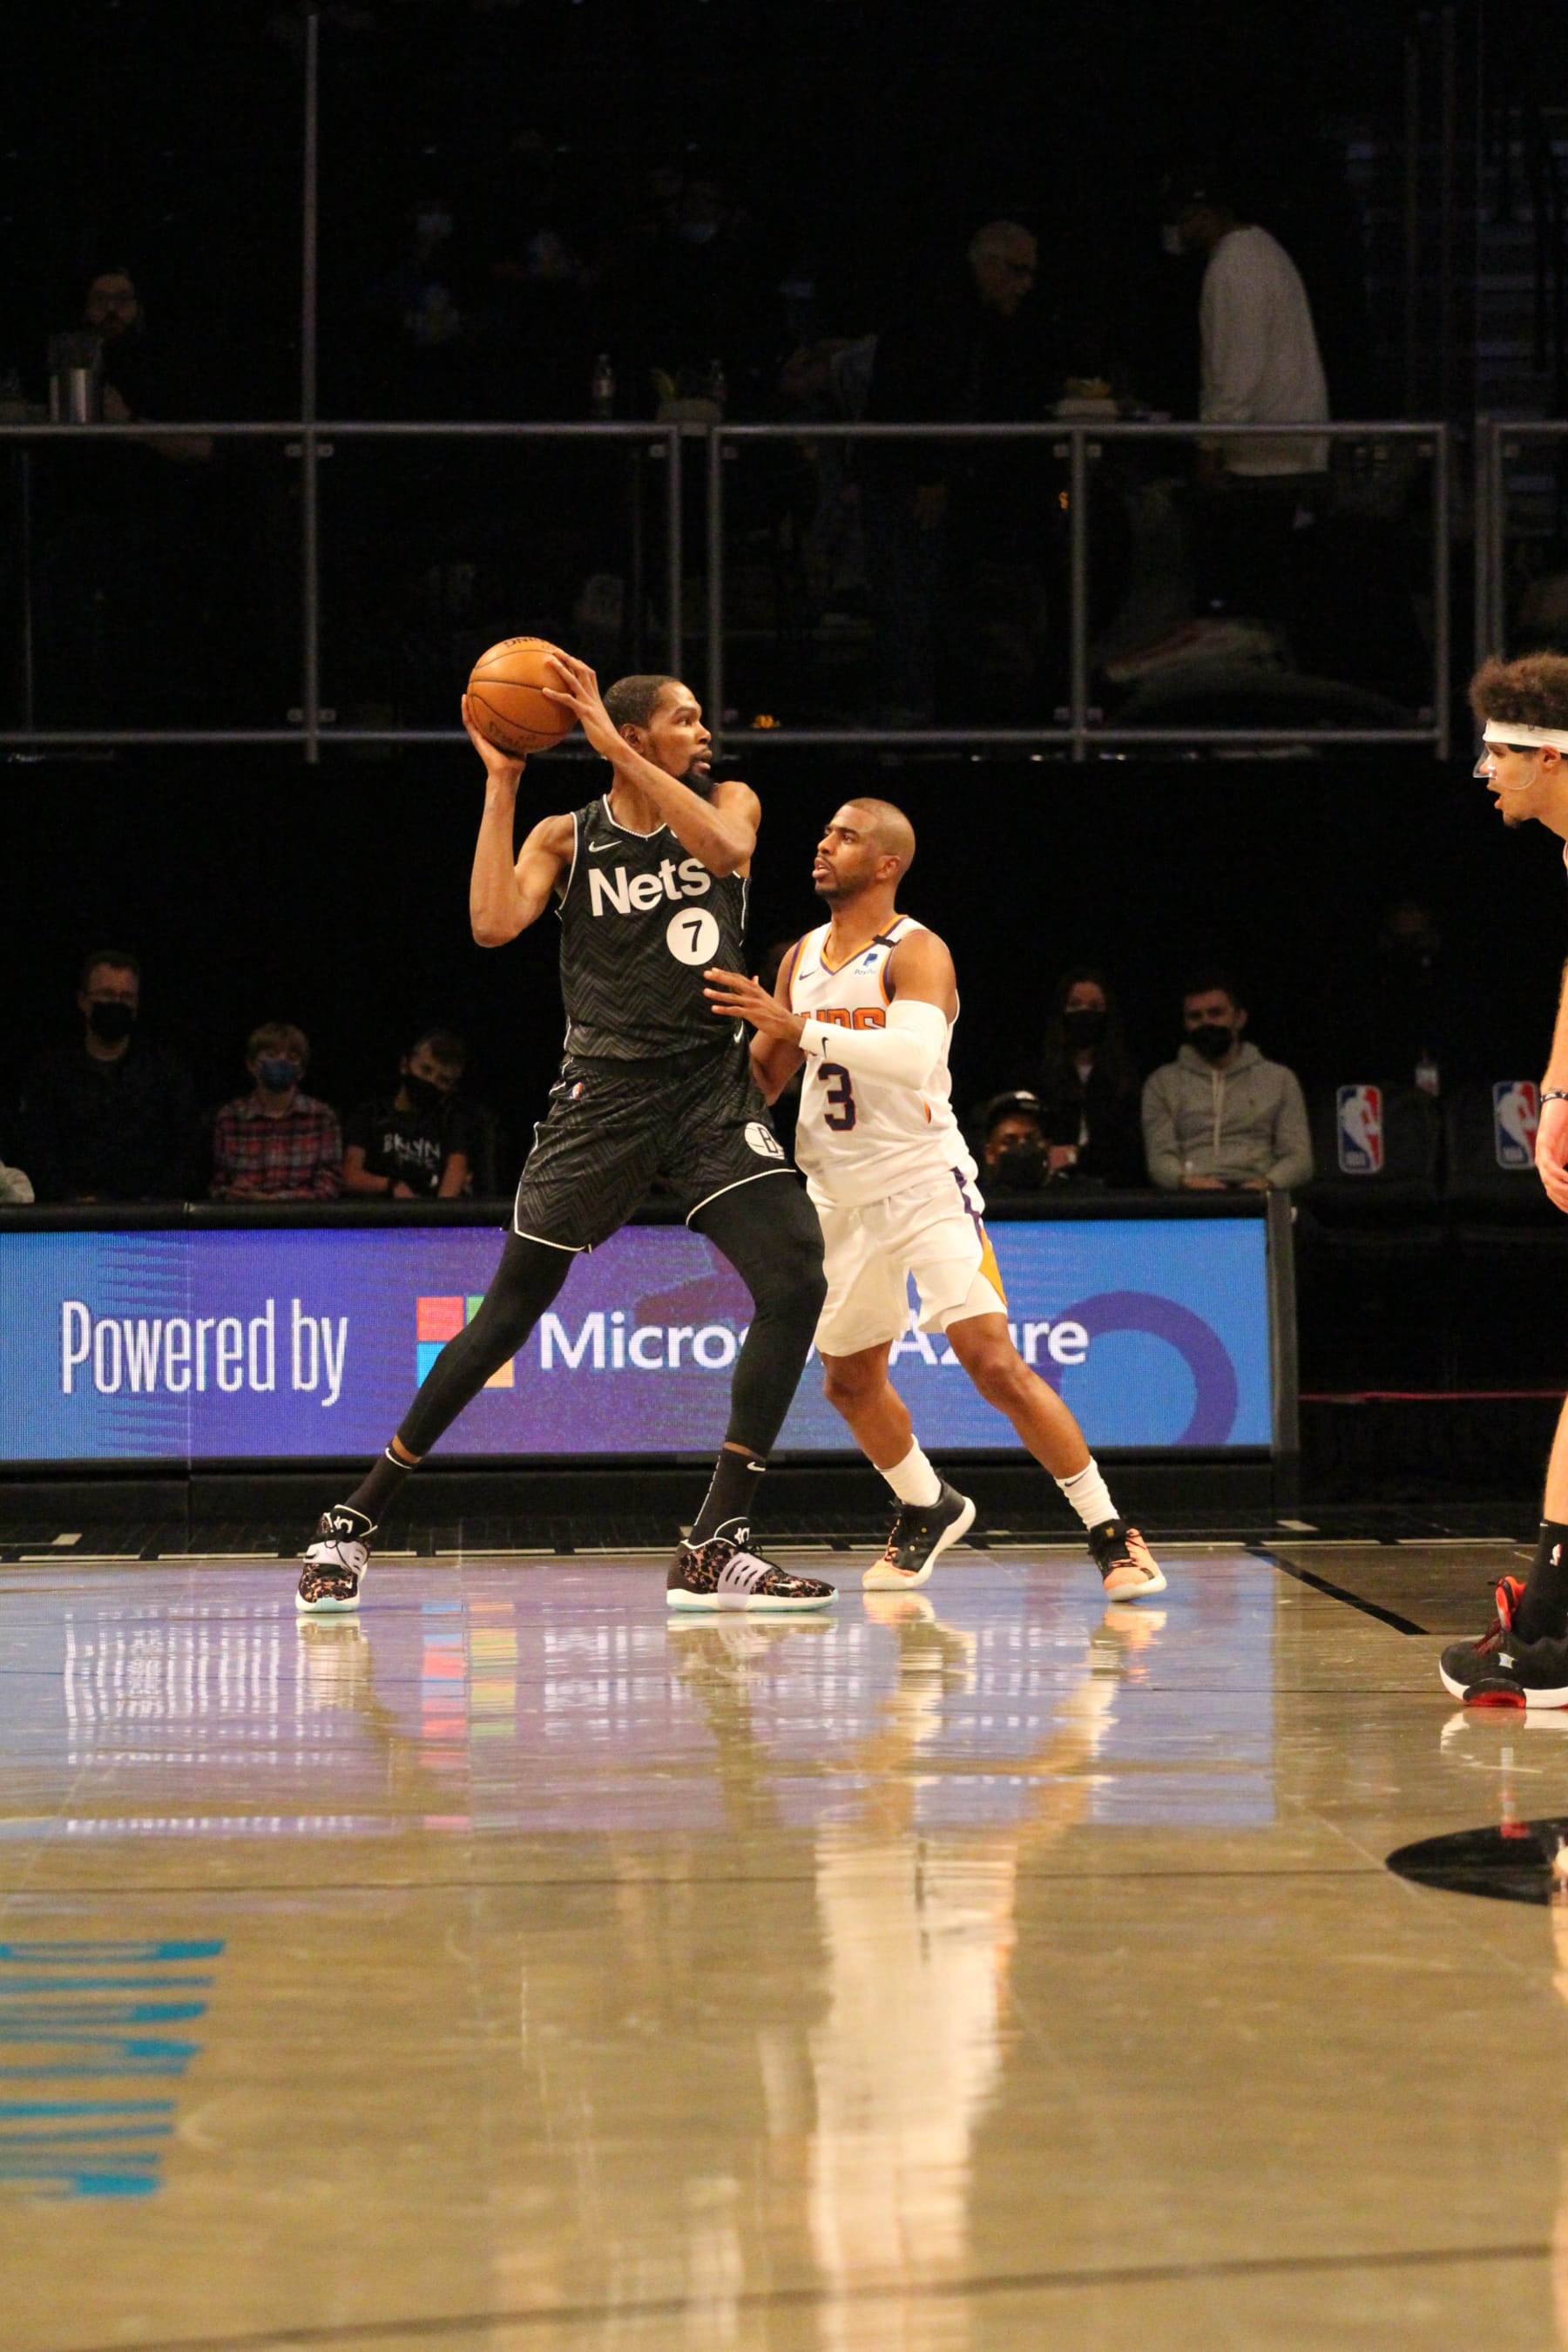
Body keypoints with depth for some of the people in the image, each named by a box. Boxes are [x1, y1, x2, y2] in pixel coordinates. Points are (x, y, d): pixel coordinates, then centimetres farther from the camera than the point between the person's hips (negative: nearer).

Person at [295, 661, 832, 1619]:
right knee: (511, 1312, -3)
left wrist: (613, 748, -19)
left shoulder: (727, 800, 8)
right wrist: (501, 782, -9)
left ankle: (716, 1547, -10)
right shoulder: (567, 837, 4)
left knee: (797, 1280, -16)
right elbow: (494, 923, -13)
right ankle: (354, 1521, 8)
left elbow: (725, 848, -17)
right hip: (603, 1090, -2)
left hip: (712, 1083, 2)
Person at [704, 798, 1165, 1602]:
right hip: (840, 1195, 7)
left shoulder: (916, 953, -12)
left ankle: (1111, 1534, -10)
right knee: (849, 1378, 16)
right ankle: (928, 1510, 41)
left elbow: (914, 1056, -31)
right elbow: (764, 1078, 19)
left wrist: (800, 1028, -34)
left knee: (994, 1362, -17)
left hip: (923, 1182, -7)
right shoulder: (802, 958, 10)